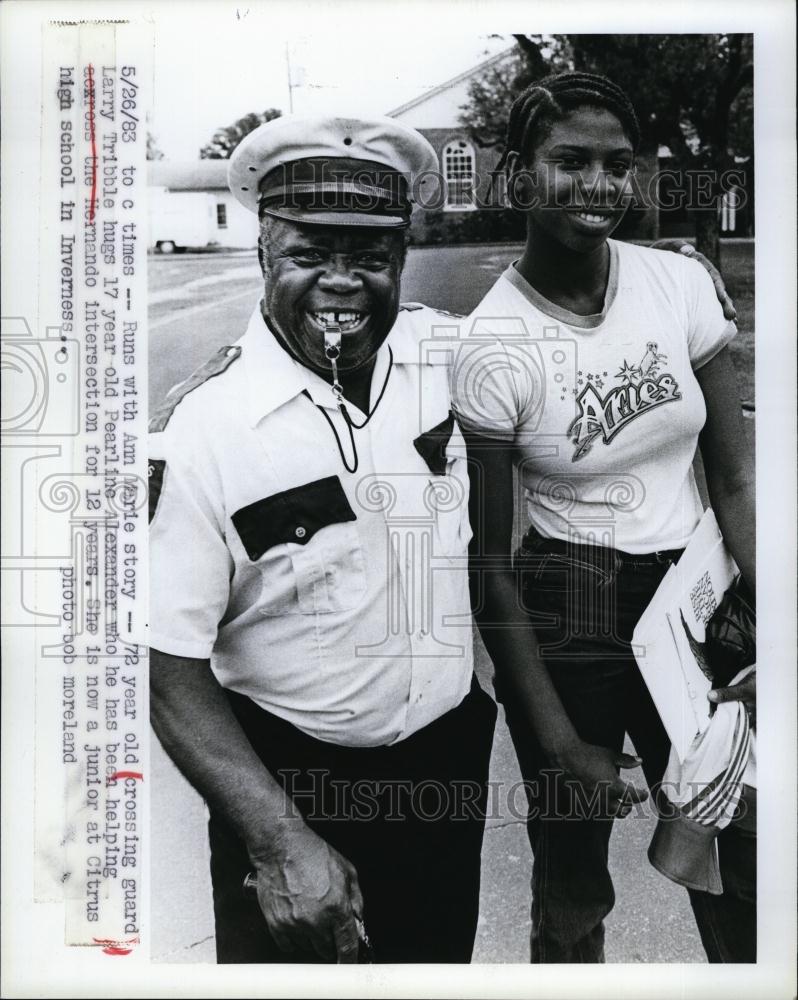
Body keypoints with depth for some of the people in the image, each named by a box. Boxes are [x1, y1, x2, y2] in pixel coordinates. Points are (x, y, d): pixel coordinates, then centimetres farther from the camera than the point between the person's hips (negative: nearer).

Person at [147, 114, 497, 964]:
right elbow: (170, 664, -18)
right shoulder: (200, 430, -23)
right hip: (286, 775, -4)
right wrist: (278, 839, -21)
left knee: (441, 961, 25)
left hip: (452, 751, 5)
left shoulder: (440, 350, -9)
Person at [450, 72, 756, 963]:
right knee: (572, 873, 14)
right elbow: (488, 557, -10)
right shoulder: (493, 347, -15)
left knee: (735, 864, 17)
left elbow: (734, 476, 1)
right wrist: (557, 740, -9)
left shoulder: (681, 283, -4)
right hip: (563, 620, -3)